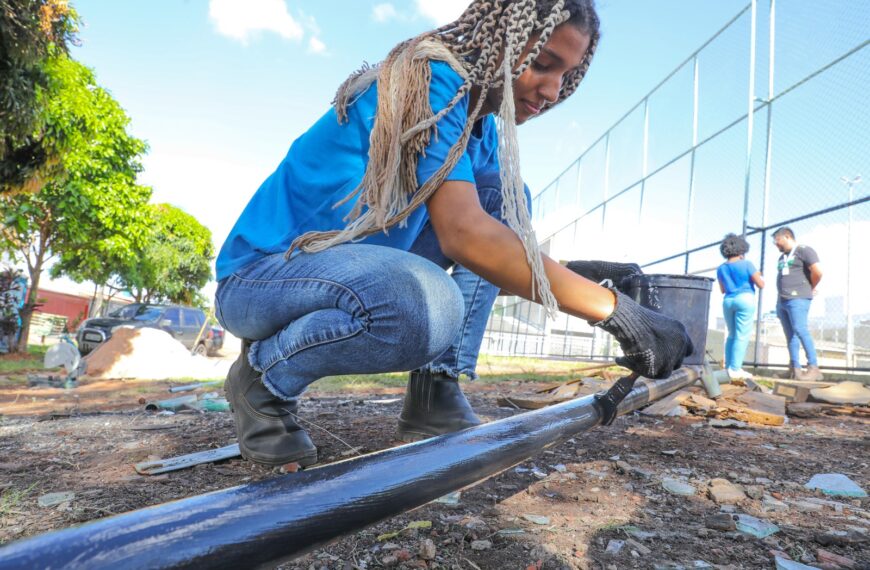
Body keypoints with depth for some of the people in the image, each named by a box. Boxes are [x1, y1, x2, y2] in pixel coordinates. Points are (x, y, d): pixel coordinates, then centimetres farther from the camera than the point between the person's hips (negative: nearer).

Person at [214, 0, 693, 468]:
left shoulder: (485, 131, 7)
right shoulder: (431, 79, -20)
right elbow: (463, 233, -34)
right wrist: (613, 308, -31)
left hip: (353, 269, 8)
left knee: (505, 197, -1)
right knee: (428, 303, -39)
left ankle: (435, 397, -6)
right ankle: (263, 377, -8)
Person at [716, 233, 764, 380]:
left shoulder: (721, 269, 11)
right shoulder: (747, 264, -4)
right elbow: (761, 285, -3)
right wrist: (759, 276, 17)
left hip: (728, 301, 5)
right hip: (745, 300, -5)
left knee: (732, 335, 14)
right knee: (742, 336, -5)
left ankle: (729, 367, 12)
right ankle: (735, 369, -11)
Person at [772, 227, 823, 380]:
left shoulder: (804, 250, -2)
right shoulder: (782, 258, 24)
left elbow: (817, 272, -13)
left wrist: (810, 288, 0)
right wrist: (779, 301, 18)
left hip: (798, 299, -8)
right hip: (782, 301, 8)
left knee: (800, 330, -19)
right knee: (790, 335, 3)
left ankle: (814, 368, -18)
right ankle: (795, 368, 2)